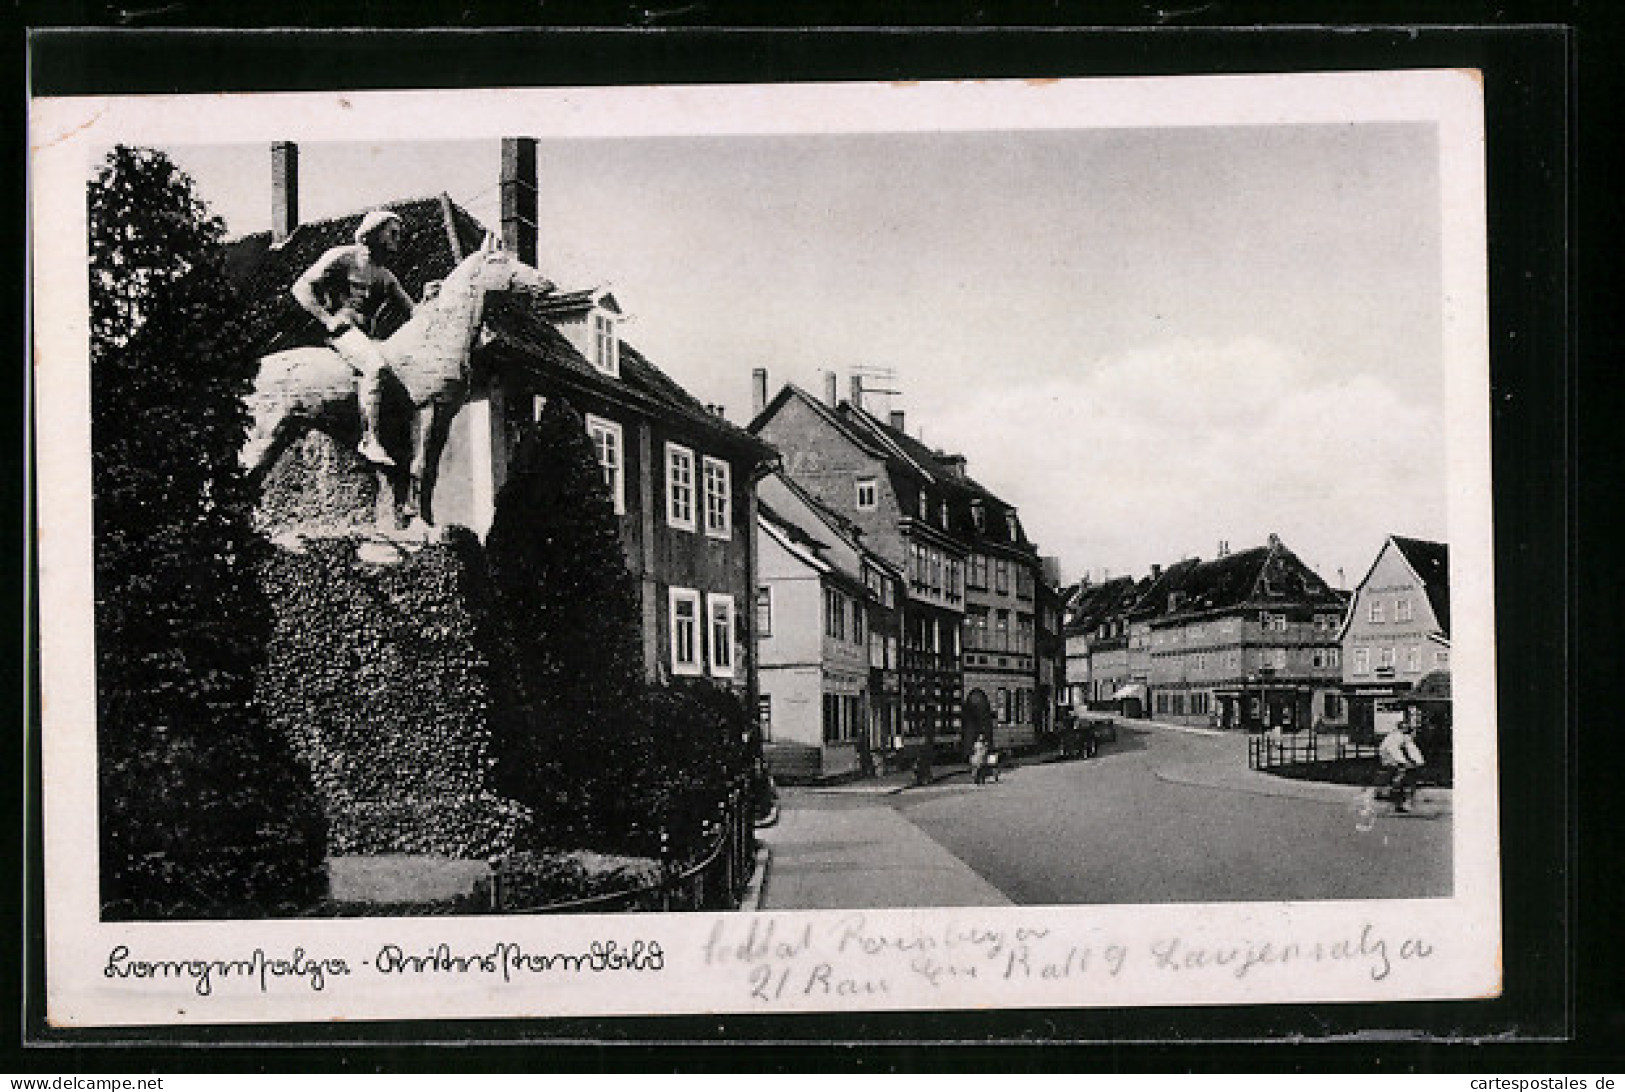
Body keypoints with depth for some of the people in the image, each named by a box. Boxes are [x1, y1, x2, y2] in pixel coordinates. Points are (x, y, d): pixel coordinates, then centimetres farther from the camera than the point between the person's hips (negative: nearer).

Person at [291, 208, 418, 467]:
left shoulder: (385, 276, 23)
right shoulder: (343, 257, 1)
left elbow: (412, 309, 20)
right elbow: (301, 288, -4)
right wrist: (329, 320, -13)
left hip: (367, 336, 8)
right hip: (342, 329, -8)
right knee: (377, 366, -35)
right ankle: (369, 440, -35)